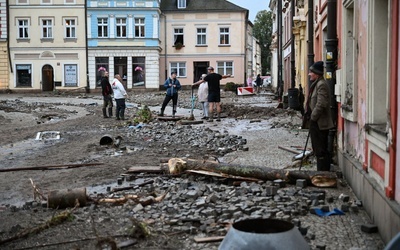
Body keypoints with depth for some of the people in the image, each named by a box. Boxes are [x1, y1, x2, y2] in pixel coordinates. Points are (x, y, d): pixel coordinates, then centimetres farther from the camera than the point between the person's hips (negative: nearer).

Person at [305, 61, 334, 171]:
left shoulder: (321, 85, -16)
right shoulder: (316, 84, 16)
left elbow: (321, 104, -24)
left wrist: (313, 117, -16)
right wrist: (309, 115, 12)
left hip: (320, 123, -11)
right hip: (316, 122, 11)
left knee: (321, 151, -5)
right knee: (318, 150, 16)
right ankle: (322, 173, 23)